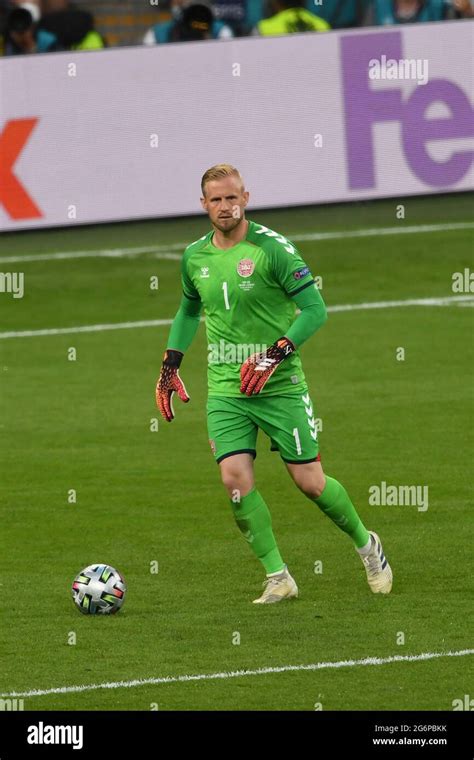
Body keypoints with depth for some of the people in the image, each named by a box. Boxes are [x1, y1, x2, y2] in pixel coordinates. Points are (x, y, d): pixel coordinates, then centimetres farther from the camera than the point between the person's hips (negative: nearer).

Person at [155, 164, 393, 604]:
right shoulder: (195, 257, 6)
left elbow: (314, 308, -11)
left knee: (309, 481, -1)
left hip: (280, 386, -4)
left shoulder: (272, 248, -11)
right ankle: (277, 579, -3)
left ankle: (366, 545, 25)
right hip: (224, 390, 4)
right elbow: (189, 309, 25)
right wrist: (170, 365, 19)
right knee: (235, 480, -13)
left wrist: (276, 353, -21)